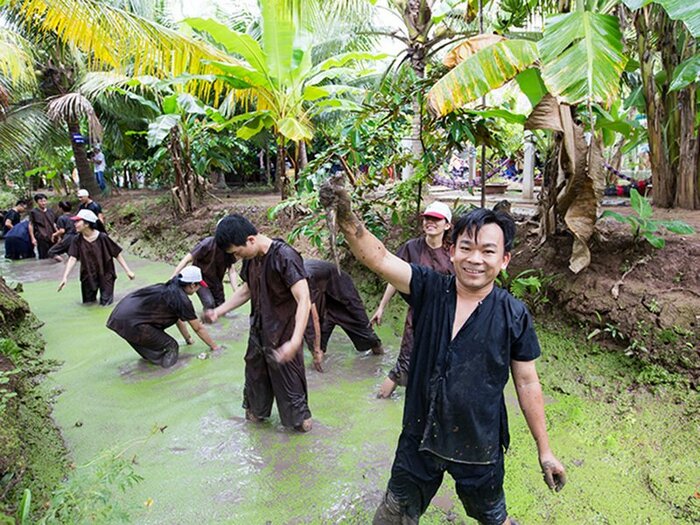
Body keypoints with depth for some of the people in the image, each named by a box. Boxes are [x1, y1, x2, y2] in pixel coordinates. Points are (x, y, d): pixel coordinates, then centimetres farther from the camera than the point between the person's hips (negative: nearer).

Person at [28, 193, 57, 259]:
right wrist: (33, 238, -6)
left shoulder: (50, 211, 15)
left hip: (52, 237, 5)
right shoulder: (33, 212, 1)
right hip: (41, 238, -5)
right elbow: (30, 225, 1)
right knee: (44, 257, -5)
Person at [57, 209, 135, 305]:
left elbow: (117, 254, -11)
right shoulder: (77, 240, -7)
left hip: (105, 276, -3)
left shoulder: (102, 237, -17)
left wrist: (128, 271, -11)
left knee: (105, 305, -2)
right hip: (88, 278, 4)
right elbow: (72, 259, -12)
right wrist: (65, 277, -23)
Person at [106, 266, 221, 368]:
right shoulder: (182, 299, -6)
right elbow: (198, 328, 3)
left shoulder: (170, 289, 18)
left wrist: (188, 339, 44)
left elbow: (179, 320, 32)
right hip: (131, 323, -9)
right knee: (171, 347, -3)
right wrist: (214, 347, 16)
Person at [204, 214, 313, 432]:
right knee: (255, 372, 22)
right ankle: (256, 411, 46)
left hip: (283, 334, -7)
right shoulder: (251, 258, -3)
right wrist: (219, 311, 7)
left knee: (288, 379, 8)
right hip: (259, 330, 7)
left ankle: (300, 417, 33)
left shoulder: (285, 257, -27)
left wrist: (295, 341, -41)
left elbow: (304, 300, -32)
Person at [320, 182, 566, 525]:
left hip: (479, 446, -1)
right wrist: (346, 219, -45)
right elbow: (379, 258, -27)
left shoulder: (514, 315, -14)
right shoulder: (430, 289, -13)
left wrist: (544, 450, 3)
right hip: (419, 437, 1)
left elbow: (527, 384, -4)